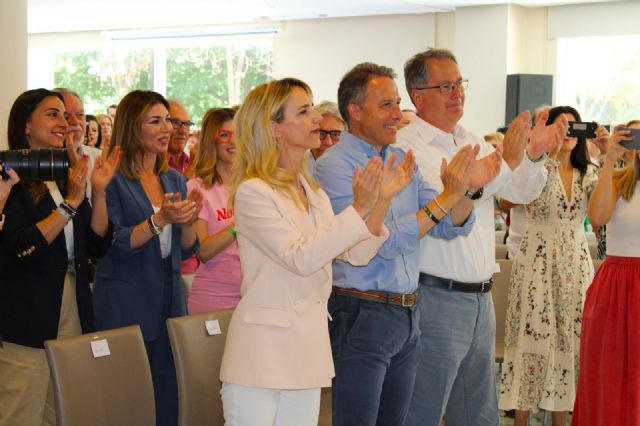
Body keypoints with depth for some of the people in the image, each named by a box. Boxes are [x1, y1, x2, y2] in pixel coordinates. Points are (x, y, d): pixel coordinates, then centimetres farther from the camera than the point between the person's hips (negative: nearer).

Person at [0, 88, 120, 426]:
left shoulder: (68, 176, 13)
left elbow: (98, 246, 9)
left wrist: (98, 192, -2)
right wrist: (71, 203, -20)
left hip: (74, 316, 6)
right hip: (28, 323, -6)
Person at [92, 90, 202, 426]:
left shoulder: (175, 180, 12)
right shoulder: (113, 180, -7)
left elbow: (187, 249, 12)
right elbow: (113, 245, -15)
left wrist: (188, 221, -8)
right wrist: (159, 220, -25)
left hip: (170, 300, 6)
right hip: (124, 306, -6)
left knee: (168, 397, 6)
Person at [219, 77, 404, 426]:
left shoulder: (312, 192, 12)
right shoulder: (253, 192, -12)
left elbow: (355, 254, 7)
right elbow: (300, 259, -21)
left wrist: (380, 201, -6)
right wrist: (359, 208, -24)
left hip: (308, 349, 7)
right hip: (262, 351, -7)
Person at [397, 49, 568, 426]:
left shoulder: (473, 142, 14)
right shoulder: (407, 147, -12)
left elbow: (521, 192, 14)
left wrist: (535, 154, -6)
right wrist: (504, 162, -29)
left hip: (480, 297, 8)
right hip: (436, 298, -8)